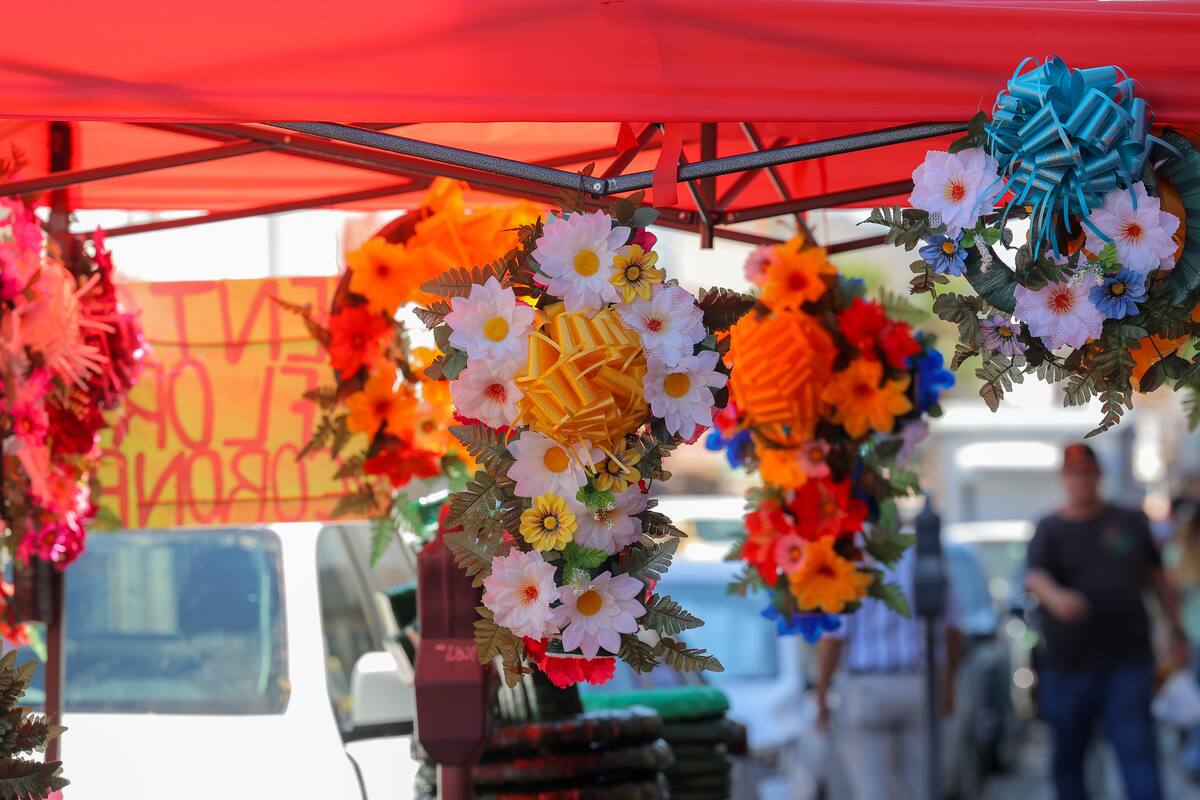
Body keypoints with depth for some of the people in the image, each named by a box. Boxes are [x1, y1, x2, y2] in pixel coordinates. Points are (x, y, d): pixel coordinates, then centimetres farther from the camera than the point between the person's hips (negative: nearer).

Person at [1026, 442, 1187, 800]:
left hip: (1128, 663, 0)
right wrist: (1055, 596, -38)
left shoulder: (1130, 523, 10)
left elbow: (1157, 577, 19)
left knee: (1138, 751, -10)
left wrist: (1176, 629, 15)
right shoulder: (1050, 531, 3)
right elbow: (1035, 577, -16)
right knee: (1067, 758, 7)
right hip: (1067, 665, 0)